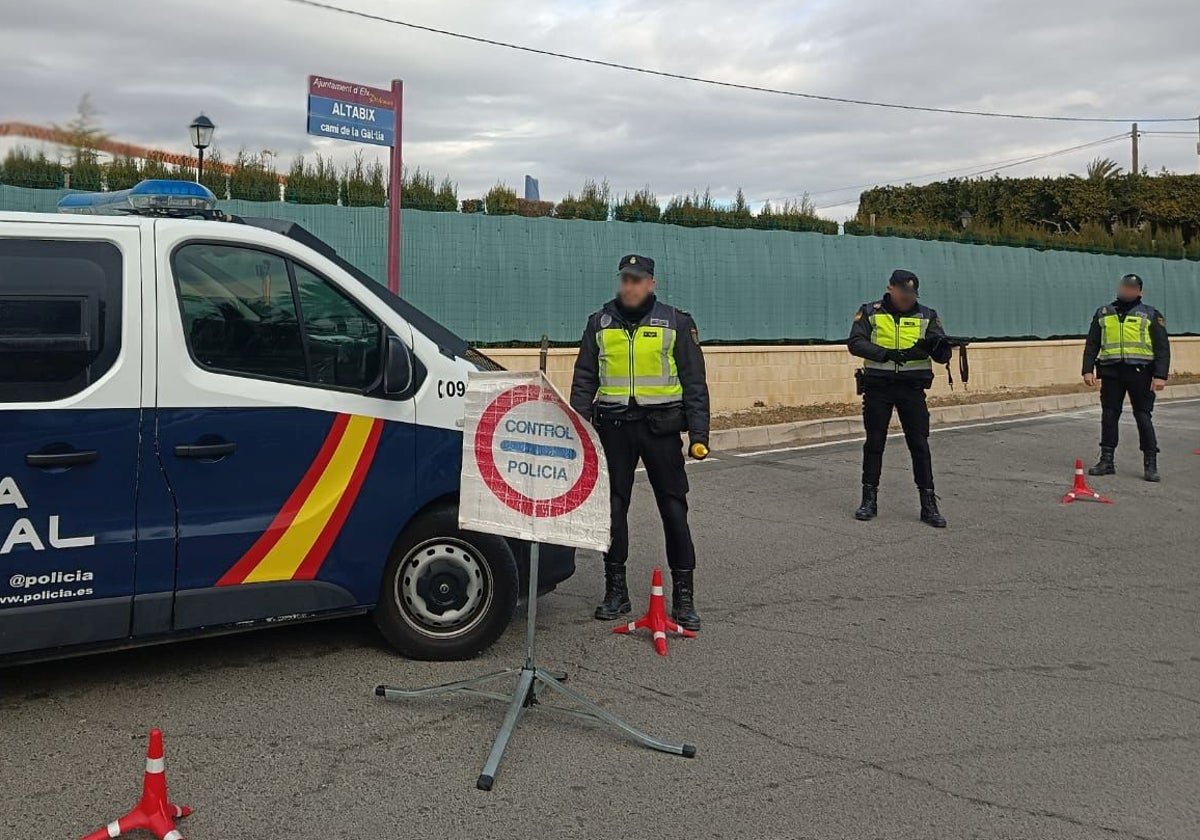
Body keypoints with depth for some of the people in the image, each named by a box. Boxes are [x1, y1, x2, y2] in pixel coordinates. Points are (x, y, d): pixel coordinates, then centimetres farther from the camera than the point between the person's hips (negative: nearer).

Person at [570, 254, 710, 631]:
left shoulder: (676, 322, 2)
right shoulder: (600, 322, 9)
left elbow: (694, 383, 1)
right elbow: (584, 379, 11)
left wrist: (698, 435, -6)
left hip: (660, 426, -2)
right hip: (614, 426, 2)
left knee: (674, 508, -1)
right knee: (613, 507, 6)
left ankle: (683, 596, 7)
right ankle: (616, 590, 18)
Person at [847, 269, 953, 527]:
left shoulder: (926, 316, 5)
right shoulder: (870, 313, 1)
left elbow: (943, 356, 1)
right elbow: (855, 343, -13)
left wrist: (937, 345, -23)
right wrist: (887, 353, -26)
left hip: (912, 388, 1)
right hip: (878, 387, -1)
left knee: (920, 444, -1)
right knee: (874, 443, 6)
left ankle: (929, 503, 4)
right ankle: (869, 500, 17)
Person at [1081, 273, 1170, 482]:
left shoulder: (1151, 315, 7)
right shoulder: (1103, 313, 15)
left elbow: (1162, 347, 2)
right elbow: (1091, 344, 14)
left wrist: (1160, 376, -8)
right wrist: (1088, 369, 2)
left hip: (1139, 372, -3)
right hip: (1111, 372, 3)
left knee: (1144, 417, -3)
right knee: (1109, 416, 4)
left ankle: (1150, 464, 2)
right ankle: (1106, 461, 13)